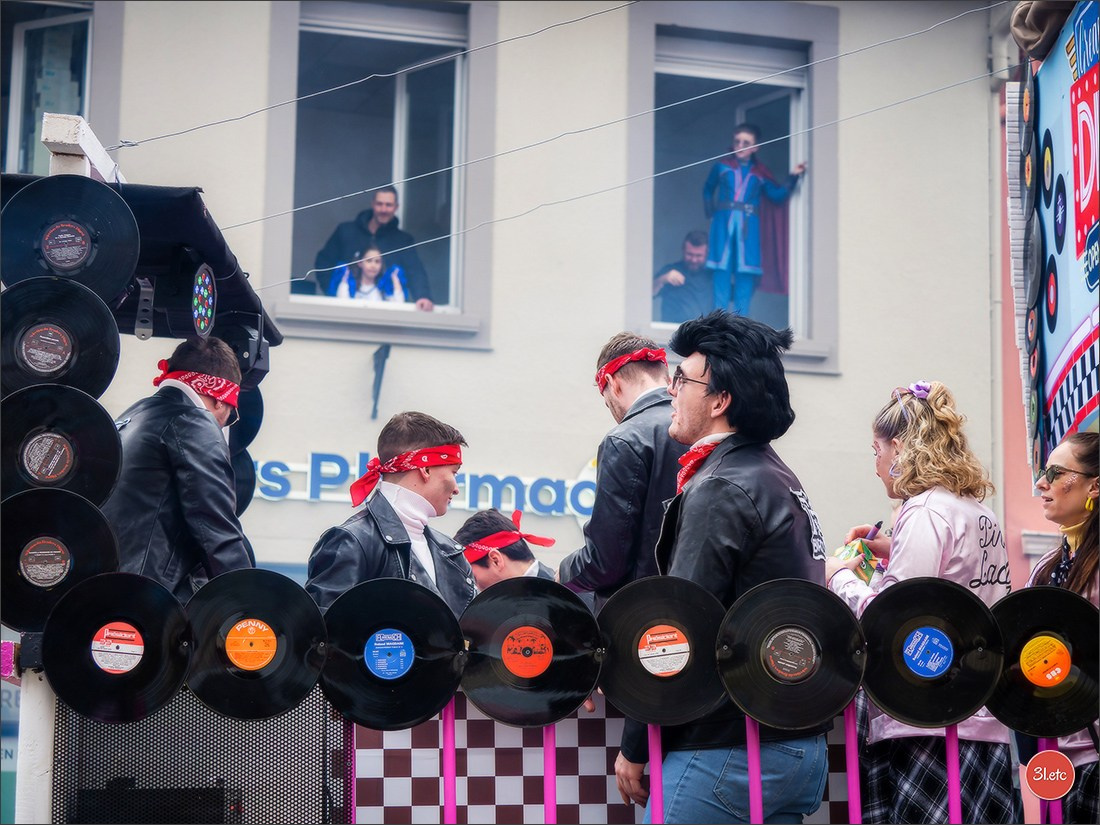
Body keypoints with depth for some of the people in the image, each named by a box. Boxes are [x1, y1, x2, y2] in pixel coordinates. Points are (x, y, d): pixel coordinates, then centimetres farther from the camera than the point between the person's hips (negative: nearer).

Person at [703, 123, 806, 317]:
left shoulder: (760, 173, 13)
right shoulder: (722, 166, 11)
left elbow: (777, 195, 9)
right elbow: (708, 190, 20)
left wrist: (793, 178, -2)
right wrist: (710, 212, 8)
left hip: (748, 226, 1)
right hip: (724, 223, -1)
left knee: (745, 271, -4)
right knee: (722, 269, -5)